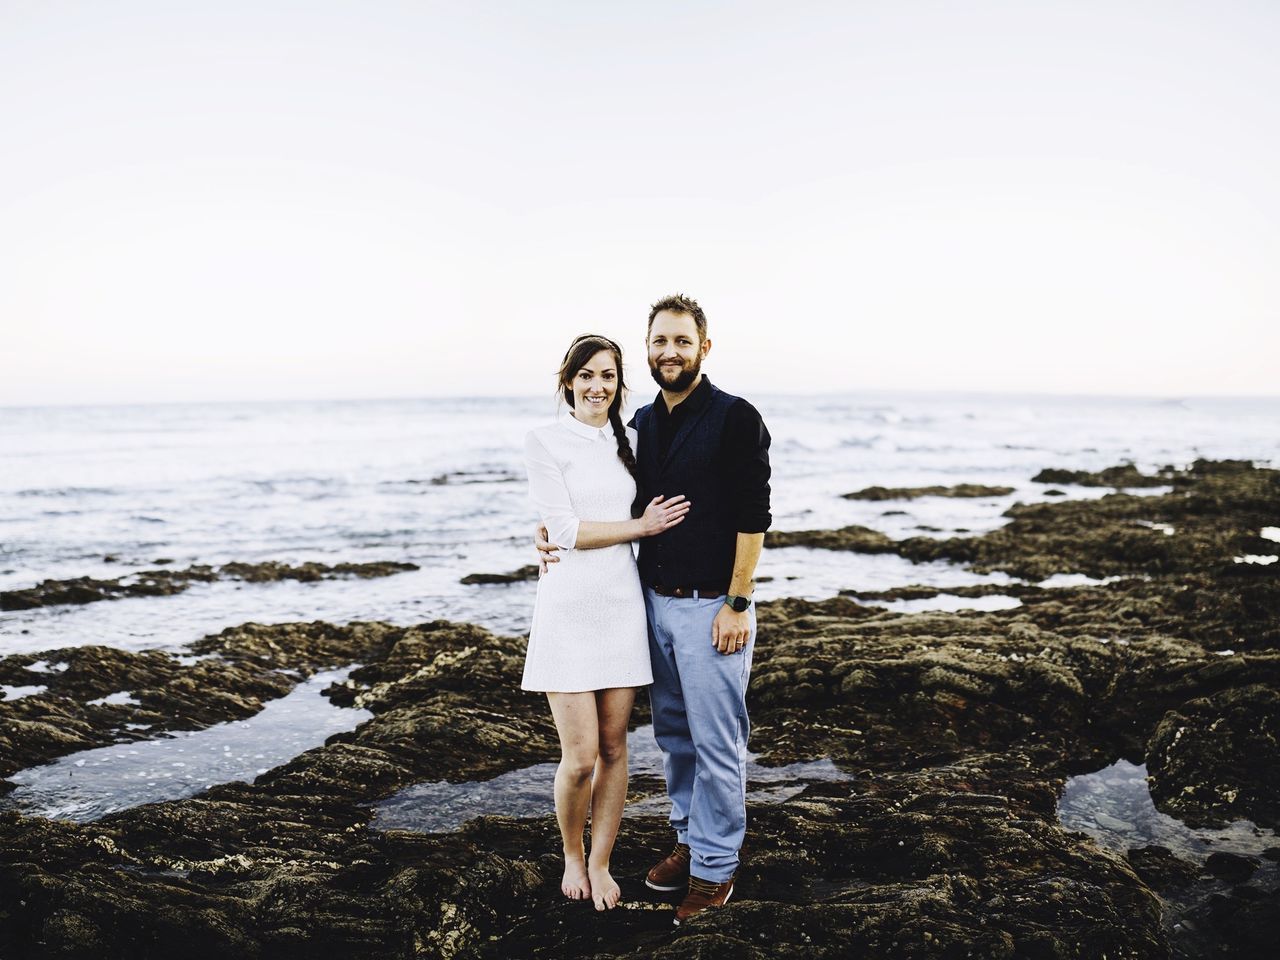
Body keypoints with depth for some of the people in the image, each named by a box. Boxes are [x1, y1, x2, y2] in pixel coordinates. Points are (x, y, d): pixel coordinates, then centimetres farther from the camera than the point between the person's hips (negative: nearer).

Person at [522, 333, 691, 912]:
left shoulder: (629, 441, 12)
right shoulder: (545, 441, -3)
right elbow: (565, 531, -10)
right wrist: (641, 526, -7)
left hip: (622, 604, 4)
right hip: (569, 607, -4)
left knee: (614, 748, 7)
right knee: (580, 756, -4)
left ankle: (600, 864, 23)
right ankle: (572, 857, 22)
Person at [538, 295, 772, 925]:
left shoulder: (735, 418, -10)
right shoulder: (642, 424, 10)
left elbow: (753, 519, -12)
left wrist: (737, 603, -15)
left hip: (711, 607, -6)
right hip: (653, 600, 7)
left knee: (716, 742, 2)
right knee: (673, 732, 17)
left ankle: (715, 867, 15)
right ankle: (689, 839, 33)